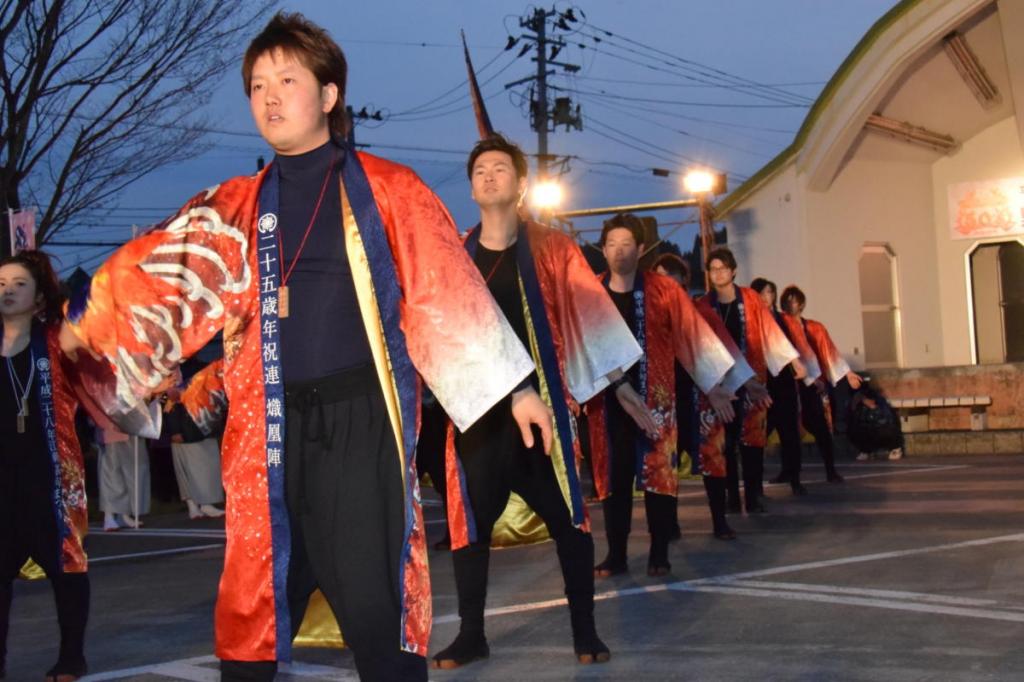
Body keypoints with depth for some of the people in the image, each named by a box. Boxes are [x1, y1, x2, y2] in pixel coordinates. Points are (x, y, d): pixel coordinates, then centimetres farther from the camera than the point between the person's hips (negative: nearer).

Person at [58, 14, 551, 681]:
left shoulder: (387, 190, 5)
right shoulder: (238, 207, 13)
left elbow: (447, 294, 4)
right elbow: (162, 267, 0)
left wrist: (515, 387, 5)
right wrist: (88, 322, -14)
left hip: (363, 418, -3)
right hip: (273, 426, 3)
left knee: (372, 598, -4)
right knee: (252, 604, 6)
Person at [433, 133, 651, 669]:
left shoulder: (553, 250, 3)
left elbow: (591, 319, 1)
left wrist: (621, 387, -3)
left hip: (542, 404, -1)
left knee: (567, 518, 2)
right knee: (470, 521, 4)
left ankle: (585, 632, 15)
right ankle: (471, 634, 18)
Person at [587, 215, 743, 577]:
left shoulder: (664, 290, 1)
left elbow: (694, 337, 1)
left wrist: (715, 386, -1)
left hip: (655, 398, -1)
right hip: (607, 402, 2)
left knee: (657, 474, 1)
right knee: (613, 477, 6)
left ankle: (659, 554, 11)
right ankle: (616, 554, 14)